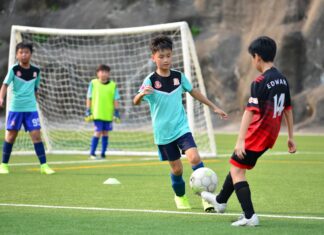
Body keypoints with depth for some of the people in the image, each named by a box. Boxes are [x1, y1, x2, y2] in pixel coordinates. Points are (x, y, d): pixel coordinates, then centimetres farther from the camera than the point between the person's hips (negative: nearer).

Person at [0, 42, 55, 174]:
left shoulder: (36, 71, 5)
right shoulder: (14, 69, -5)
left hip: (31, 109, 2)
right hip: (15, 108, -2)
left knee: (36, 135, -5)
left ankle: (43, 165, -3)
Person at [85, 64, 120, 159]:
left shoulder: (113, 85, 2)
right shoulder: (93, 83, -1)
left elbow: (115, 100, 5)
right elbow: (89, 98, 3)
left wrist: (116, 112, 0)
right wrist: (88, 111, -1)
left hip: (108, 114, 2)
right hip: (97, 114, -2)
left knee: (105, 133, 7)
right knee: (98, 133, -8)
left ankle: (103, 154, 14)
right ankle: (92, 153, 0)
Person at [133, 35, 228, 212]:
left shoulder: (179, 76, 1)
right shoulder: (150, 80, -11)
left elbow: (193, 92, 17)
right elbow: (136, 102, -21)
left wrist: (214, 107, 22)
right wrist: (142, 93, -45)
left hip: (181, 127, 2)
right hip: (163, 132, -2)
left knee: (194, 158, -19)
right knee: (176, 168, 6)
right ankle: (180, 197, 33)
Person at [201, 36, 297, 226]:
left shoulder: (260, 82, -18)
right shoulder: (283, 80, 7)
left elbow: (250, 111, -24)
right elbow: (288, 109, 14)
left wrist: (240, 140, -27)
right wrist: (291, 137, 21)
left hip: (257, 134, -9)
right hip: (271, 135, 9)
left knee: (237, 171, 0)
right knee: (237, 165, 25)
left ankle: (250, 216, -9)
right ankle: (221, 201, 42)